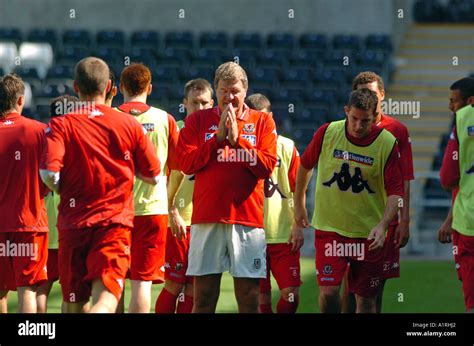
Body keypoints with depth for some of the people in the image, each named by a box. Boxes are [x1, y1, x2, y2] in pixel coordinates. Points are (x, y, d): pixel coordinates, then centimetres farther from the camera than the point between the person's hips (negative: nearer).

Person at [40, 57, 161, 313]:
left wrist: (63, 191, 8)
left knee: (74, 304, 14)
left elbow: (49, 174, -14)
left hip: (73, 224, 1)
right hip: (116, 223, 0)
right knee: (105, 299, -15)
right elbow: (153, 176, 11)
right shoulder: (130, 124, 5)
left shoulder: (61, 125, -1)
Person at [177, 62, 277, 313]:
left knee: (249, 298, -2)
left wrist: (237, 139, -9)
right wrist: (218, 137, -7)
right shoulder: (198, 120, 10)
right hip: (207, 218, 0)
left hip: (248, 218, 0)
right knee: (203, 299, -1)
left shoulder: (262, 122, 9)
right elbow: (186, 163, -1)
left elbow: (266, 166, -2)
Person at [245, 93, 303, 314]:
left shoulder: (287, 147, 4)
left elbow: (298, 190, 7)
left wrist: (298, 225, -1)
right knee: (261, 299, 0)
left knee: (291, 294, -7)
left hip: (284, 235, 0)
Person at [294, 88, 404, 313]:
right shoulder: (327, 133, -6)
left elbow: (395, 192, -11)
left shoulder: (387, 144, -10)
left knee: (366, 300, 6)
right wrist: (299, 205, 20)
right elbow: (305, 165, 12)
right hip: (329, 227, 0)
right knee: (328, 291, -12)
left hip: (368, 234, 0)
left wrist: (382, 225, -26)